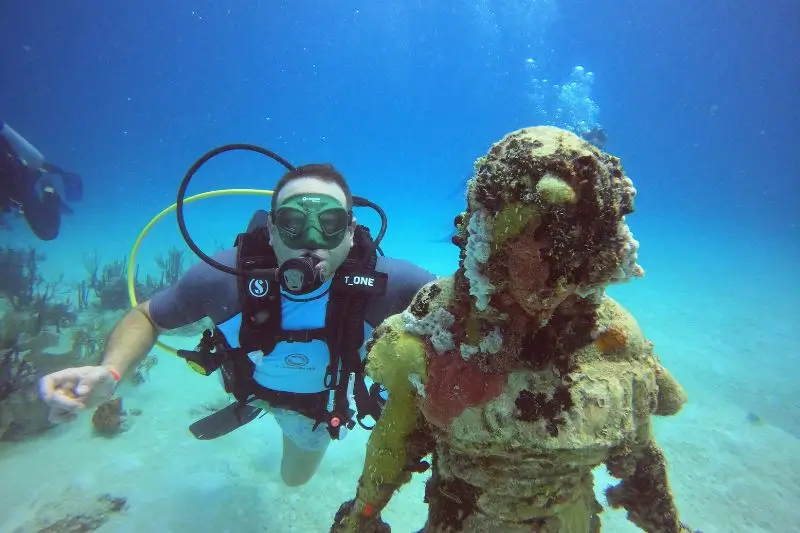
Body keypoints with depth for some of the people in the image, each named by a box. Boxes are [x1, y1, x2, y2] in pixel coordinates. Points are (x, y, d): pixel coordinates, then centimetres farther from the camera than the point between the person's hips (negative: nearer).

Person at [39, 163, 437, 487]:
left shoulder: (381, 281, -41)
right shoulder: (226, 276, -38)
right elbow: (148, 316, -20)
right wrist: (109, 372, -40)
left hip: (323, 400, 0)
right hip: (253, 383, 0)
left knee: (295, 478, 31)